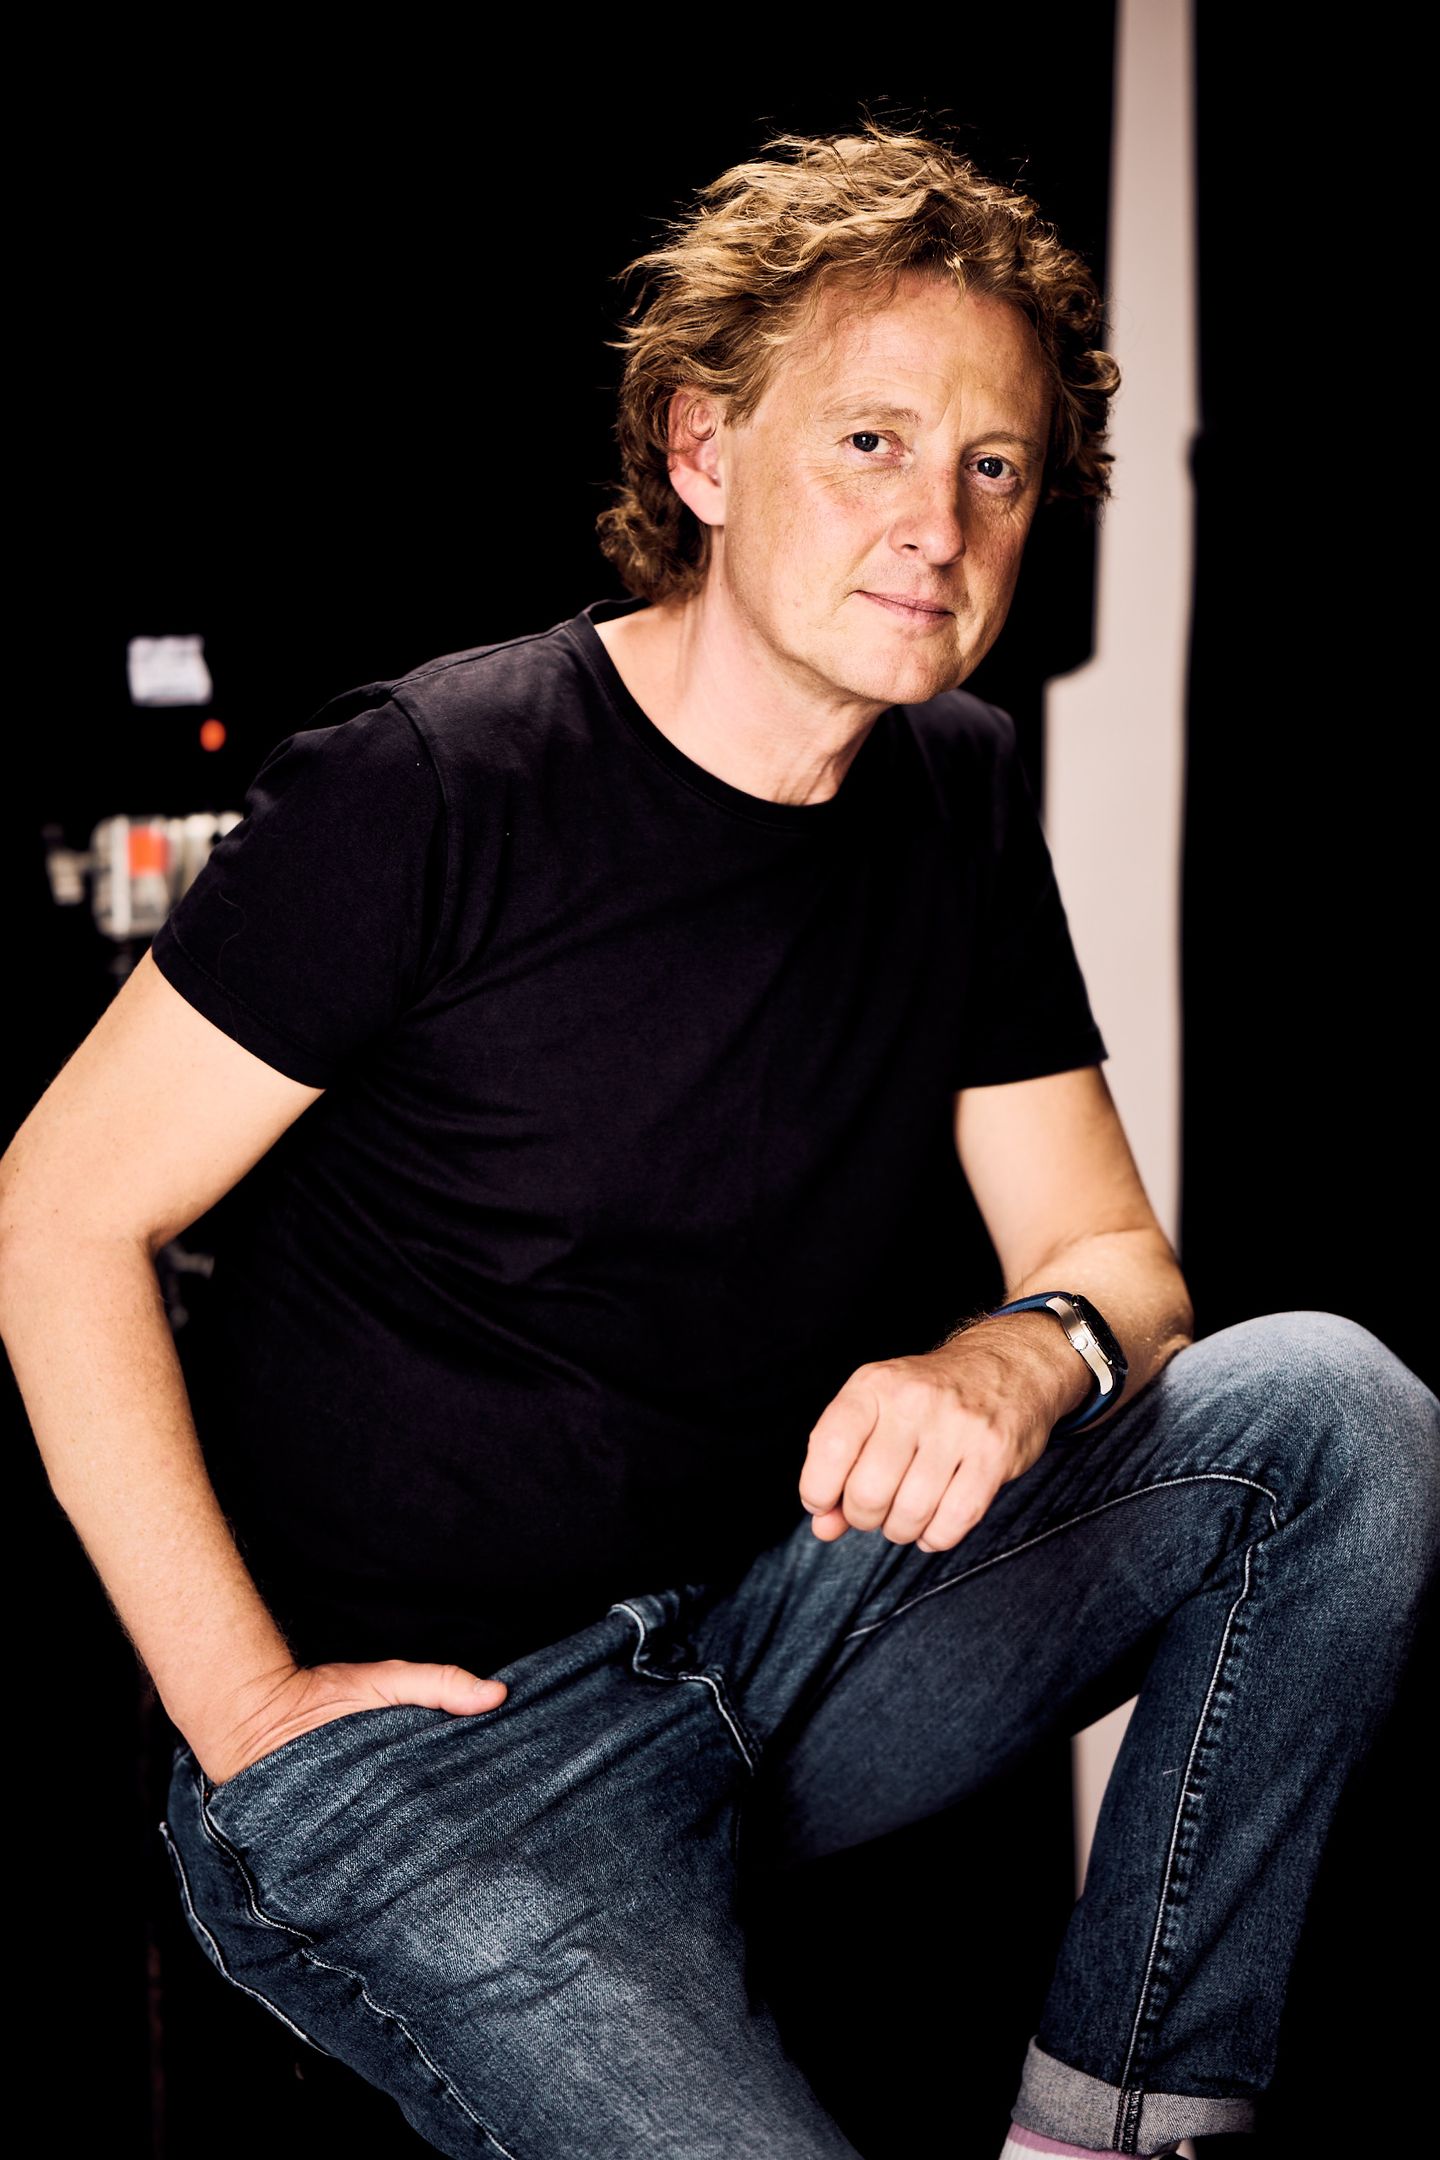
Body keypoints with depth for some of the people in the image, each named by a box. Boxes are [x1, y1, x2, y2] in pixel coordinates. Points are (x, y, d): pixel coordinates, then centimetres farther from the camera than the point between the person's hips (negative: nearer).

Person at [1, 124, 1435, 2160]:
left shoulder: (958, 797, 5)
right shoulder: (434, 787, -15)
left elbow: (1115, 1256, 7)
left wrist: (1028, 1354, -19)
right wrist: (239, 1702, -14)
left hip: (782, 1626, 6)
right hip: (417, 1740, -6)